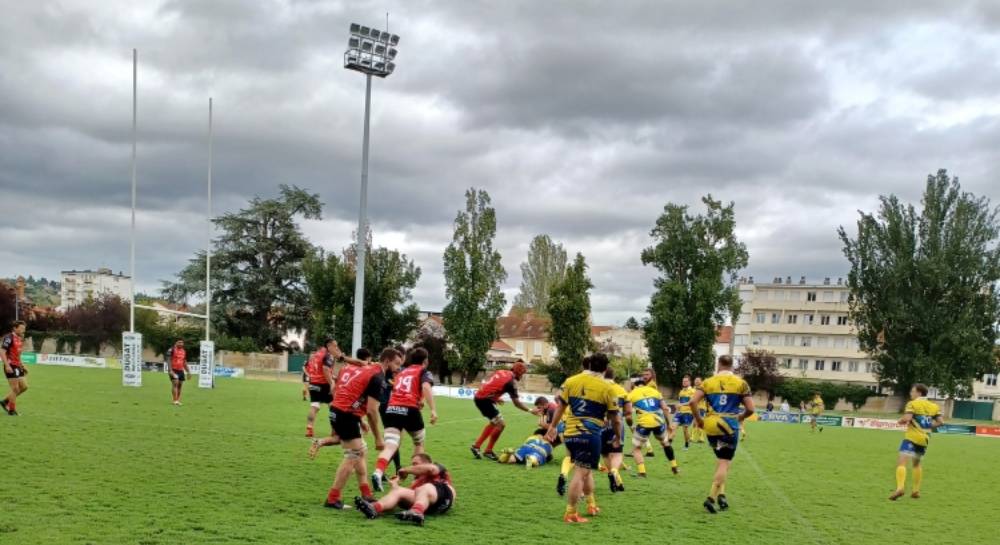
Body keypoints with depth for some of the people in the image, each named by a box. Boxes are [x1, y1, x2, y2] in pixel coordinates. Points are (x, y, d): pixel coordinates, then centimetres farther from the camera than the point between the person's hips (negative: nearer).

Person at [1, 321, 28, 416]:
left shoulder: (20, 339, 13)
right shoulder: (9, 338, -14)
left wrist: (22, 365, 21)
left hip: (17, 367, 9)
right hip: (10, 367, -9)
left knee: (24, 387, 9)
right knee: (15, 389, -4)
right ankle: (12, 410, 10)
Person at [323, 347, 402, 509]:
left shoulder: (366, 369, 17)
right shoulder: (378, 377, -11)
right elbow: (371, 410, -17)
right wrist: (378, 437, -7)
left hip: (336, 411, 10)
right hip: (347, 415, -10)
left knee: (360, 452, 17)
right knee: (352, 457, -1)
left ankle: (366, 495, 19)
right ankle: (332, 499, 2)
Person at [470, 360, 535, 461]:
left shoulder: (501, 372, 10)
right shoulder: (511, 382, -13)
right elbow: (516, 403, -12)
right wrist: (530, 410, -4)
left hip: (479, 396, 9)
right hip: (484, 400, -9)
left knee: (494, 423, 23)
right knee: (500, 424, -4)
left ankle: (476, 446, 27)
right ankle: (488, 451, 5)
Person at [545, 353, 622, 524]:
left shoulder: (571, 381, 6)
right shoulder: (607, 388, -4)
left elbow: (561, 406, 15)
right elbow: (615, 419, 2)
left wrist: (552, 427, 27)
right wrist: (618, 437, 18)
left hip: (569, 434, 5)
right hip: (590, 435, -5)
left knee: (585, 470, 23)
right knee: (581, 473, -3)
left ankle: (592, 505, 34)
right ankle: (570, 513, -5)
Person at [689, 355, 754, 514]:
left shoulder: (708, 382, 5)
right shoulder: (740, 383, 1)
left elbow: (693, 402, -7)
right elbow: (750, 409, -3)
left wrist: (698, 419, 6)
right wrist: (740, 417, 16)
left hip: (711, 425, 3)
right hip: (730, 427, -3)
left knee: (721, 459, 22)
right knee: (724, 464, 2)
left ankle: (721, 494, 13)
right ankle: (711, 498, -9)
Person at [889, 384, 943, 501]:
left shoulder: (912, 404, -5)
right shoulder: (934, 406, 12)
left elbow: (907, 418, -18)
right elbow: (940, 422, 6)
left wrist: (901, 421, 3)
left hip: (912, 437, -7)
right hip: (924, 439, 7)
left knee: (901, 461, -14)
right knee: (917, 464, 24)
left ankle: (900, 487, -33)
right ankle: (916, 491, 24)